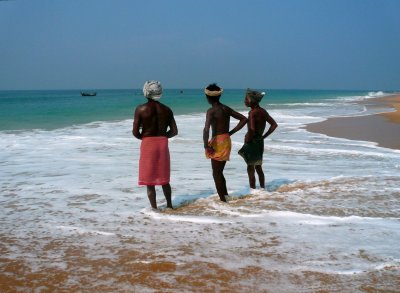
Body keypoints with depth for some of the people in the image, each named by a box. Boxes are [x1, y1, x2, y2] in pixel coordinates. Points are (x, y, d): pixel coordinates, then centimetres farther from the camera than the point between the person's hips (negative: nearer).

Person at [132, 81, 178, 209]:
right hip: (163, 144, 4)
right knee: (164, 179, 17)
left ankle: (154, 208, 6)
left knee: (149, 180, 5)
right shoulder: (166, 109, 3)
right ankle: (169, 205, 25)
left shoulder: (141, 109, -7)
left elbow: (135, 132, -9)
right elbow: (174, 131, 3)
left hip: (147, 144, -3)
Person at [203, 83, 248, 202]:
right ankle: (225, 197, 22)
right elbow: (244, 119, 13)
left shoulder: (211, 111, -13)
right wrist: (230, 133, 10)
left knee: (216, 173, 2)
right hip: (226, 142, 7)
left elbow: (206, 129, -26)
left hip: (218, 142, -7)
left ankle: (222, 200, 4)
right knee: (219, 172, 19)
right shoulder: (226, 109, 8)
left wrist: (206, 146, -16)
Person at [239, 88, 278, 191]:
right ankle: (262, 189, 27)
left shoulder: (252, 112, -19)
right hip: (260, 142, 8)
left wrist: (247, 140, -14)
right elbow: (274, 125, 10)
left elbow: (252, 130, -30)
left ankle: (252, 191, 3)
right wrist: (264, 136, 10)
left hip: (252, 143, -8)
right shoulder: (263, 111, 6)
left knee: (250, 169, 0)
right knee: (258, 168, 19)